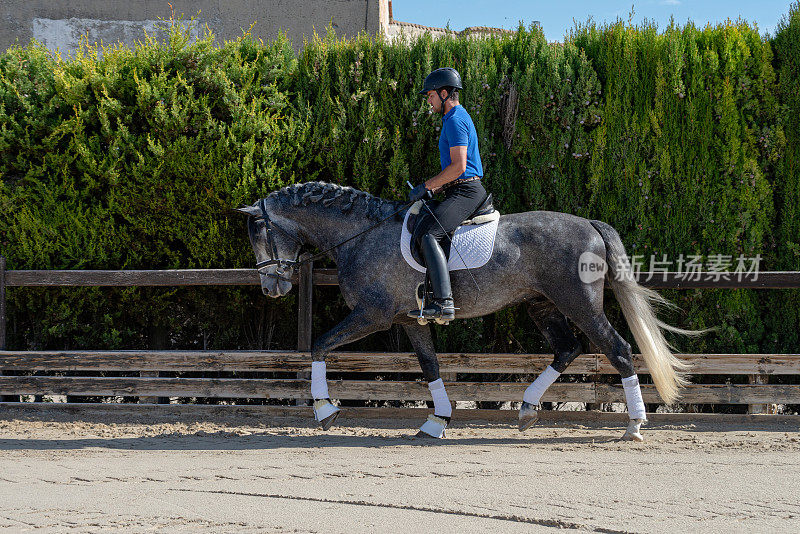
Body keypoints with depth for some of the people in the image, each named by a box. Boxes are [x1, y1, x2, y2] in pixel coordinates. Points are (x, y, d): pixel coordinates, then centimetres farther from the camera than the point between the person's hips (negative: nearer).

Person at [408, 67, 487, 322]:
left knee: (427, 234, -25)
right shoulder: (458, 117, 22)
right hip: (462, 191, 11)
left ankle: (444, 302, -36)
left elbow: (458, 167, -21)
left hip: (465, 192, -11)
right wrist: (435, 188, 17)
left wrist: (426, 187, -14)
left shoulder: (456, 120, -13)